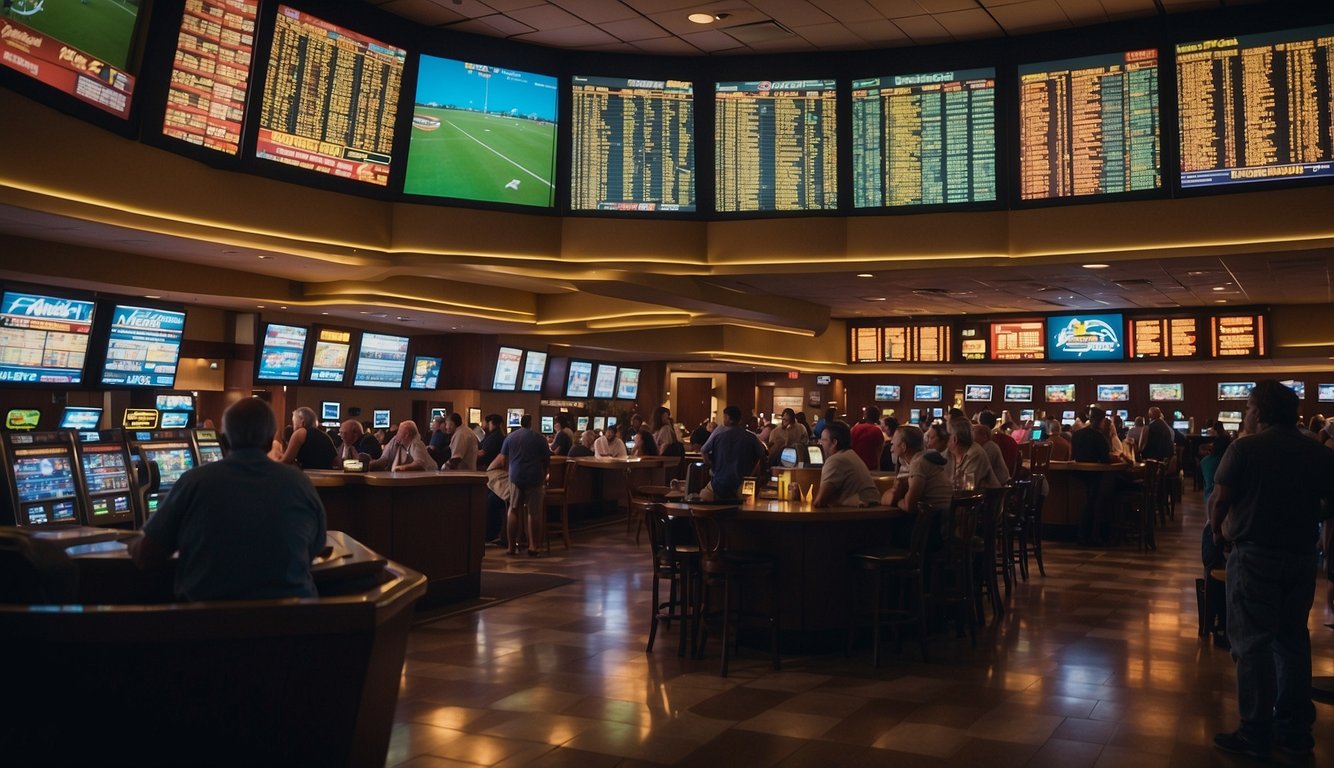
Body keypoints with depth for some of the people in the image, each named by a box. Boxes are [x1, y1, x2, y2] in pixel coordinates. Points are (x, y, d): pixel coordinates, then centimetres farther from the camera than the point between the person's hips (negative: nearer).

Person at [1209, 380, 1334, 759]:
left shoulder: (1245, 448, -11)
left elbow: (1220, 499, -13)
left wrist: (1219, 530, 5)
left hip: (1254, 555, -5)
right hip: (1301, 555, 5)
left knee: (1253, 643, 1)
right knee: (1292, 640, 15)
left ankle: (1256, 733, 4)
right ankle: (1295, 729, 22)